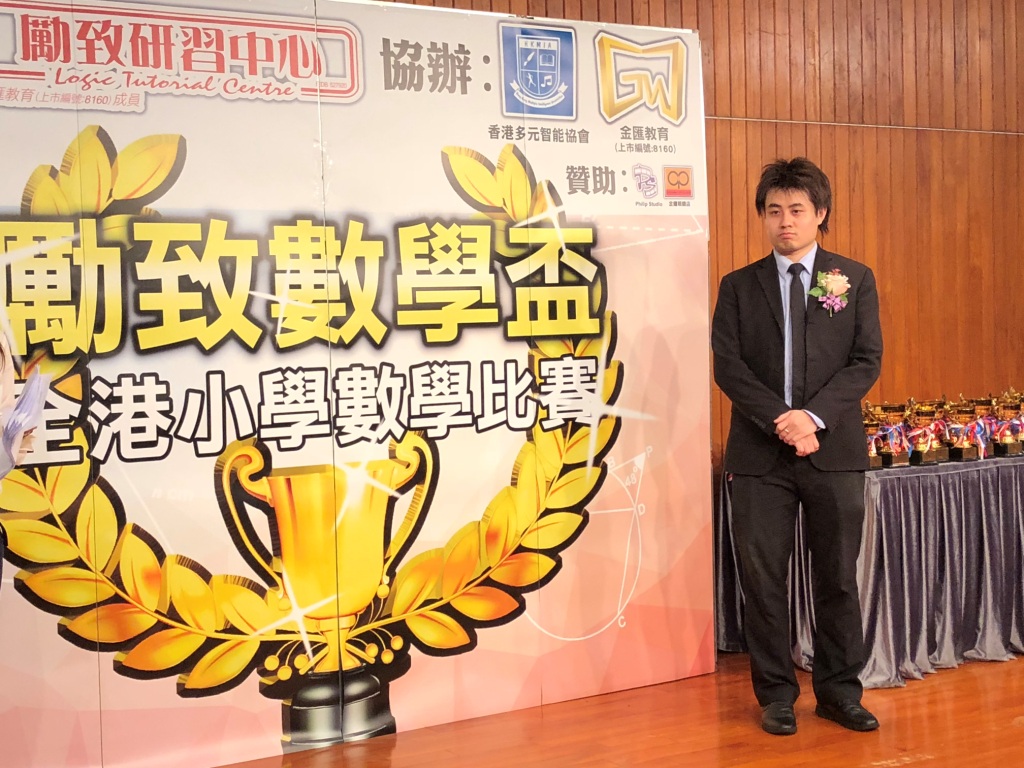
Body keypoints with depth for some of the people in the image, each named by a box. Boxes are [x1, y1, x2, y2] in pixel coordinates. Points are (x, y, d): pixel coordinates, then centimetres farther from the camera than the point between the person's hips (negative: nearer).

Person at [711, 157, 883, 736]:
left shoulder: (855, 279, 8)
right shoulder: (738, 286, 8)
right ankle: (777, 695, 17)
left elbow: (867, 361, 0)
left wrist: (815, 415, -13)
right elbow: (728, 365, -1)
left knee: (838, 577, 8)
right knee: (763, 580, 4)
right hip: (760, 455, 0)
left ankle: (840, 690, 22)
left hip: (836, 450, 0)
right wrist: (779, 419, -13)